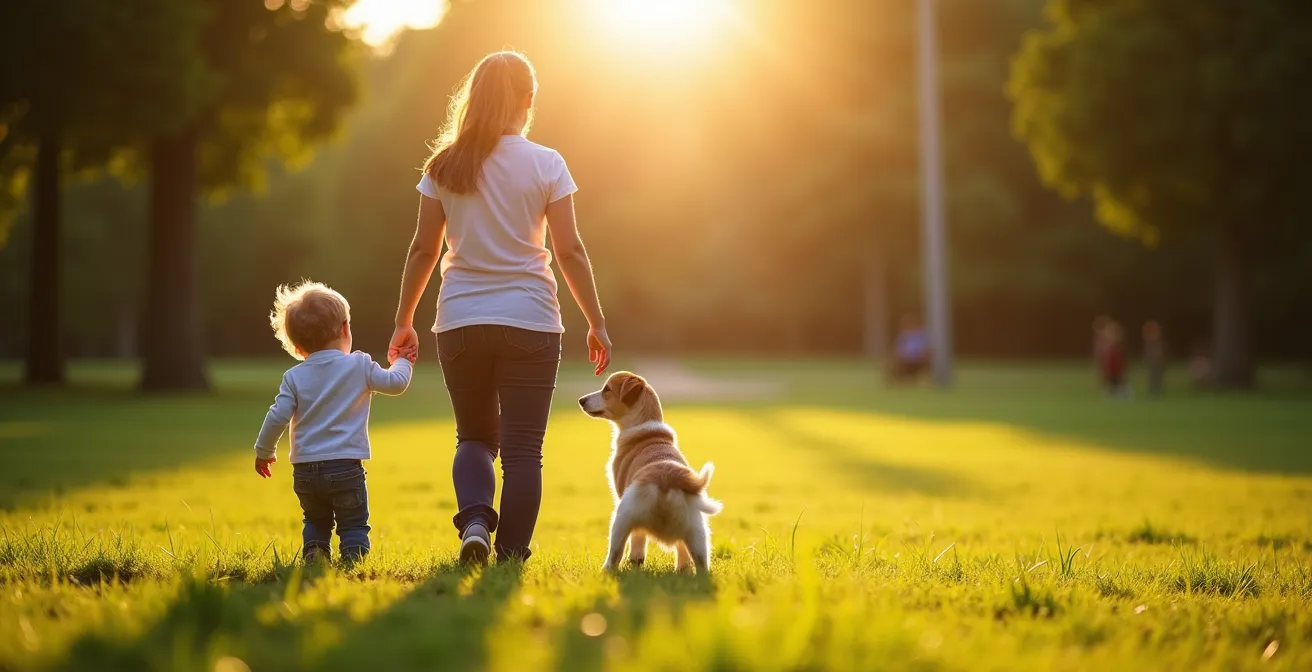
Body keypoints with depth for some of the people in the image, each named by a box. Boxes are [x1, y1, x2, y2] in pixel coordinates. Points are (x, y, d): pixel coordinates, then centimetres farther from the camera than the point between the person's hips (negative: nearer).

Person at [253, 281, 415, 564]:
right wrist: (402, 363, 28)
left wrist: (264, 451, 11)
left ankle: (313, 552, 2)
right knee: (353, 523, 7)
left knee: (316, 521, 22)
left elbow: (278, 416, -3)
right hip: (345, 466, -2)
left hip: (305, 471, 2)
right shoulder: (359, 366, -1)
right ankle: (352, 558, -11)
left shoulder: (294, 377, 2)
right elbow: (396, 383, 7)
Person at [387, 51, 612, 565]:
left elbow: (423, 250, 3)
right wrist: (596, 323, 3)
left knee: (474, 437, 17)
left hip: (460, 322, 2)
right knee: (522, 447, 4)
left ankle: (474, 520, -8)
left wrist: (404, 321, 12)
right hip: (529, 320, -2)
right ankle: (511, 557, 1)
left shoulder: (444, 166, 2)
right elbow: (569, 251, -5)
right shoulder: (545, 165, -5)